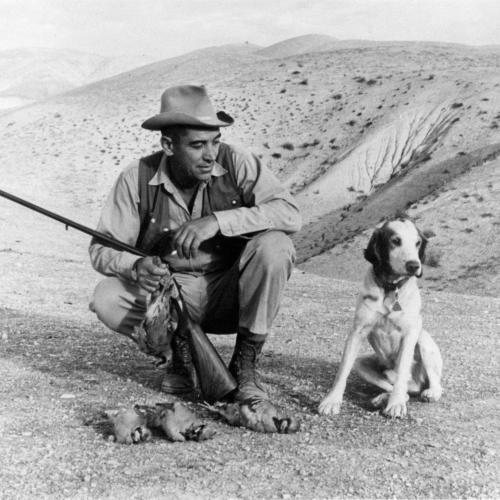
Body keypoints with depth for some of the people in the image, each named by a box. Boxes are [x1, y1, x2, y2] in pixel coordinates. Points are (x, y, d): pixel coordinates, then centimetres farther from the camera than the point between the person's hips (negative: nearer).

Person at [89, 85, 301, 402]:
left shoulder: (235, 163, -13)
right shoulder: (138, 179, -11)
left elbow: (290, 213, -24)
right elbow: (102, 248, -8)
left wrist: (218, 221, -34)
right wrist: (135, 267, -32)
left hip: (231, 293, 0)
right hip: (171, 294, 1)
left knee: (274, 246, -28)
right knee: (106, 299, -24)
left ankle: (245, 363, -11)